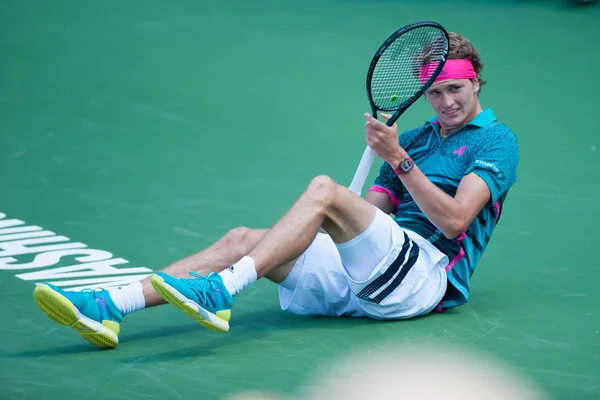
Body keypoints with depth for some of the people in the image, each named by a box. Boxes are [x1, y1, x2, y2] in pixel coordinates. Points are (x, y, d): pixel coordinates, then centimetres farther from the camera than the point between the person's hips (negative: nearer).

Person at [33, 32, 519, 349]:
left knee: (324, 189, -28)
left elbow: (453, 220, -9)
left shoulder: (496, 139, 6)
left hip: (428, 273, -7)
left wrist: (399, 158, -14)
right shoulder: (412, 138, 27)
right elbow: (371, 215, 18)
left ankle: (219, 292, -43)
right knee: (243, 239, -13)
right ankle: (109, 307, -30)